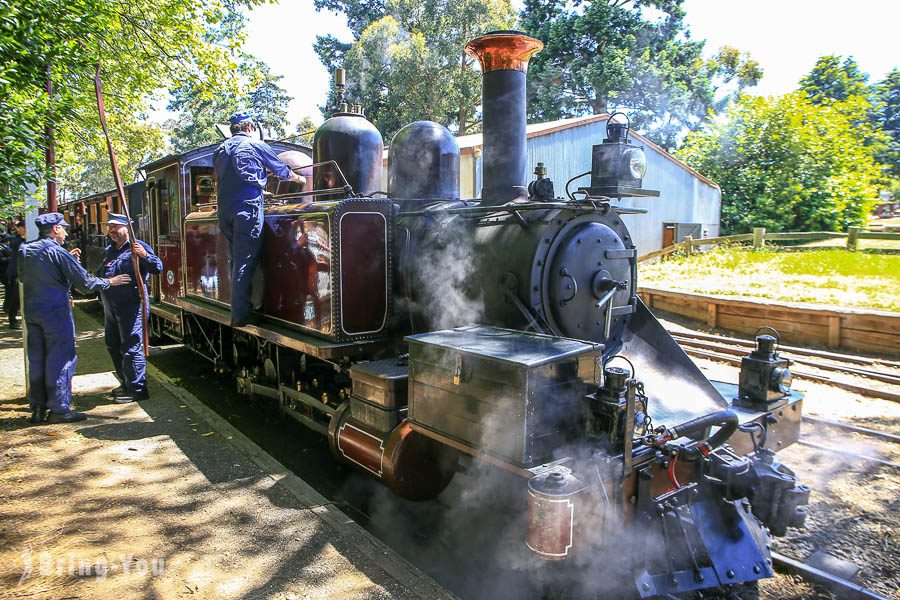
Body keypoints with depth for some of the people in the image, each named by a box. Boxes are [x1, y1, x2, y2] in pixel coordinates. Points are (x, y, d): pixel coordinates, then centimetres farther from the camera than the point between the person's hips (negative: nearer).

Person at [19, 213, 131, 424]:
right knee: (60, 360, 0)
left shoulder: (25, 251, 8)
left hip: (31, 312, 8)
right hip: (55, 312, -7)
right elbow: (85, 283, -16)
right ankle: (59, 410, 5)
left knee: (36, 360, 14)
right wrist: (109, 282, 0)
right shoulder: (57, 252, -14)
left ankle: (38, 408, 21)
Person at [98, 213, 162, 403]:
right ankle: (126, 384, 33)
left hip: (130, 307, -10)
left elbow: (158, 268, -19)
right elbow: (100, 274, 28)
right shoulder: (109, 250, 17)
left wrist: (145, 255, -35)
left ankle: (137, 389, -2)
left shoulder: (137, 247, -9)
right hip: (111, 307, 10)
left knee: (131, 347, -9)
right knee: (113, 345, 19)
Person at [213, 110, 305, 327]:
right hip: (247, 207, -6)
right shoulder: (255, 145, 5)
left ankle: (238, 310, 15)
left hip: (224, 209, 6)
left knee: (236, 260, 12)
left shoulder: (220, 150, 20)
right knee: (246, 262, -8)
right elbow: (281, 169, 15)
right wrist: (298, 178, 36)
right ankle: (241, 314, -10)